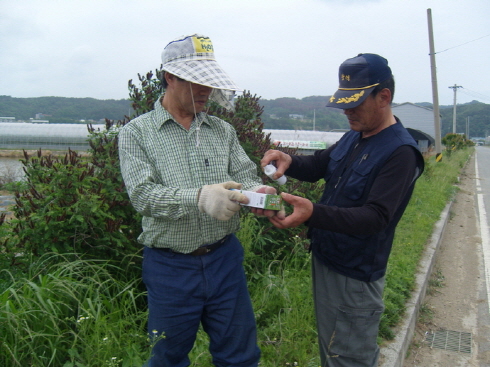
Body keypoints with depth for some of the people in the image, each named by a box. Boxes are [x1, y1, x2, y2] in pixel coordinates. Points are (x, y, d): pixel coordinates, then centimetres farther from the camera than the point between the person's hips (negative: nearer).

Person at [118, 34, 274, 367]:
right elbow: (143, 195, -16)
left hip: (225, 258, 3)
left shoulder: (223, 131, 7)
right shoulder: (137, 133, -4)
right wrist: (200, 198, -33)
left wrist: (257, 191, -22)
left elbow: (246, 176, 3)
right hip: (170, 266, -2)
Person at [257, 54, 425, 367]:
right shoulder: (352, 138, 7)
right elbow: (317, 166, 16)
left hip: (355, 276, -8)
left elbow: (376, 218, -28)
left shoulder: (400, 151, -21)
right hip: (324, 259, 8)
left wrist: (313, 213, -42)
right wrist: (289, 161, -8)